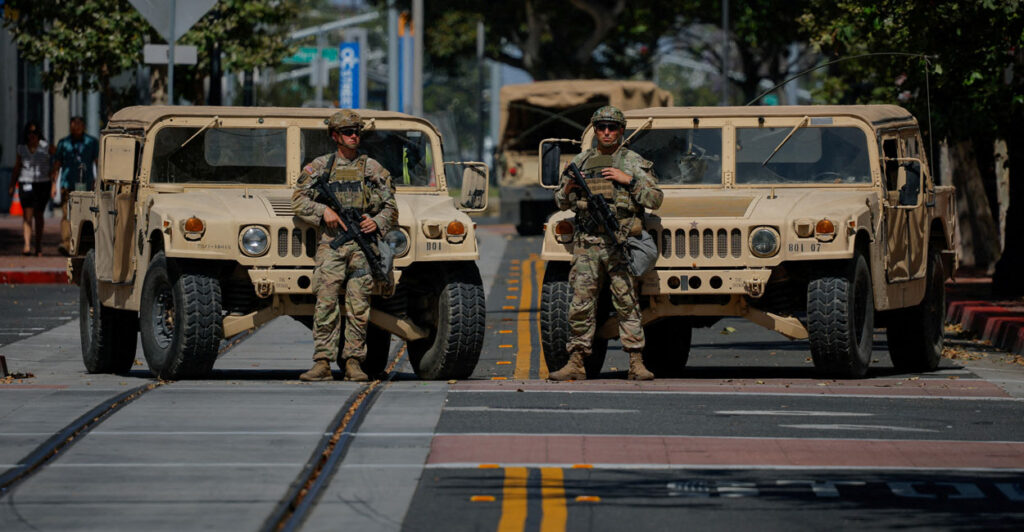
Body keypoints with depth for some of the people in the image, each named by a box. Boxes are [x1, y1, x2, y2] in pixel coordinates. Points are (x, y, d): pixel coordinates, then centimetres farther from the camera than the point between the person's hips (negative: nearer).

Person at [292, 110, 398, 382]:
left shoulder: (373, 168, 12)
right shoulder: (320, 166, 10)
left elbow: (391, 206, 13)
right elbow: (298, 201, 8)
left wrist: (377, 222, -7)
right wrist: (323, 211, -9)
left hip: (363, 244, 1)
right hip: (331, 243, -1)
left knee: (359, 307, -3)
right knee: (326, 304, -10)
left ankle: (353, 362, 2)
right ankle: (322, 363, -12)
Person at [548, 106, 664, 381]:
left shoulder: (634, 162, 7)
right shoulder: (581, 162, 15)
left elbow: (655, 199, 0)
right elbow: (561, 203, 21)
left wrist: (629, 180, -11)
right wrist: (569, 188, -1)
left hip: (620, 241, -3)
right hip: (586, 242, 3)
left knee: (627, 303, -5)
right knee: (581, 304, 0)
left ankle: (636, 363, -4)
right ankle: (576, 363, 3)